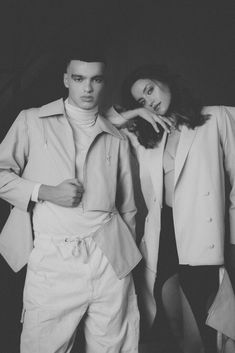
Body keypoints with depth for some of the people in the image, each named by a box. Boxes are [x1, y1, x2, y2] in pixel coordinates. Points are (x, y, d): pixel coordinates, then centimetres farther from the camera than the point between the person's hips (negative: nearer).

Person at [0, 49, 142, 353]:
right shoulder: (32, 121, 8)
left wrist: (128, 256, 13)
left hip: (109, 262, 2)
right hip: (50, 261, -2)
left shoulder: (117, 140, 15)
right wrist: (46, 191, -9)